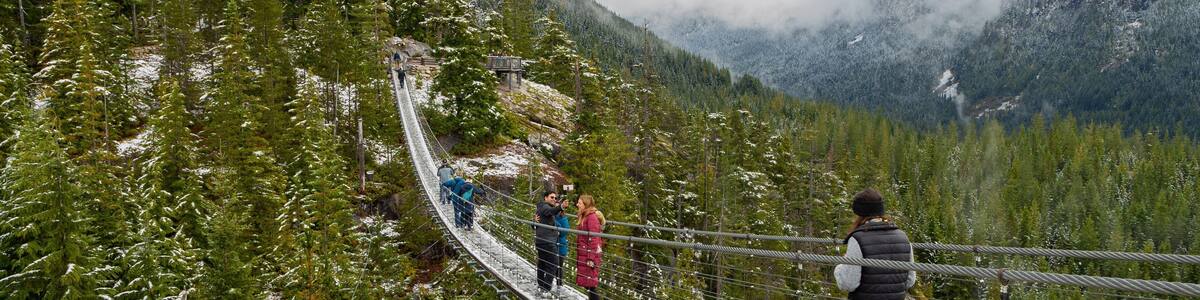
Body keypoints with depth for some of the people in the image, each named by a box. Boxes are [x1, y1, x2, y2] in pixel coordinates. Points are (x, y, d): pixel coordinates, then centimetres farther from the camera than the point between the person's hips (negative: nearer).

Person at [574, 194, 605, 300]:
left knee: (590, 283, -7)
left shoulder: (592, 217, -15)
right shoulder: (585, 216, 15)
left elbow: (593, 239, -19)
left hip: (589, 255, -10)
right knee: (587, 283, 12)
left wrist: (591, 258, -21)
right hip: (583, 254, 10)